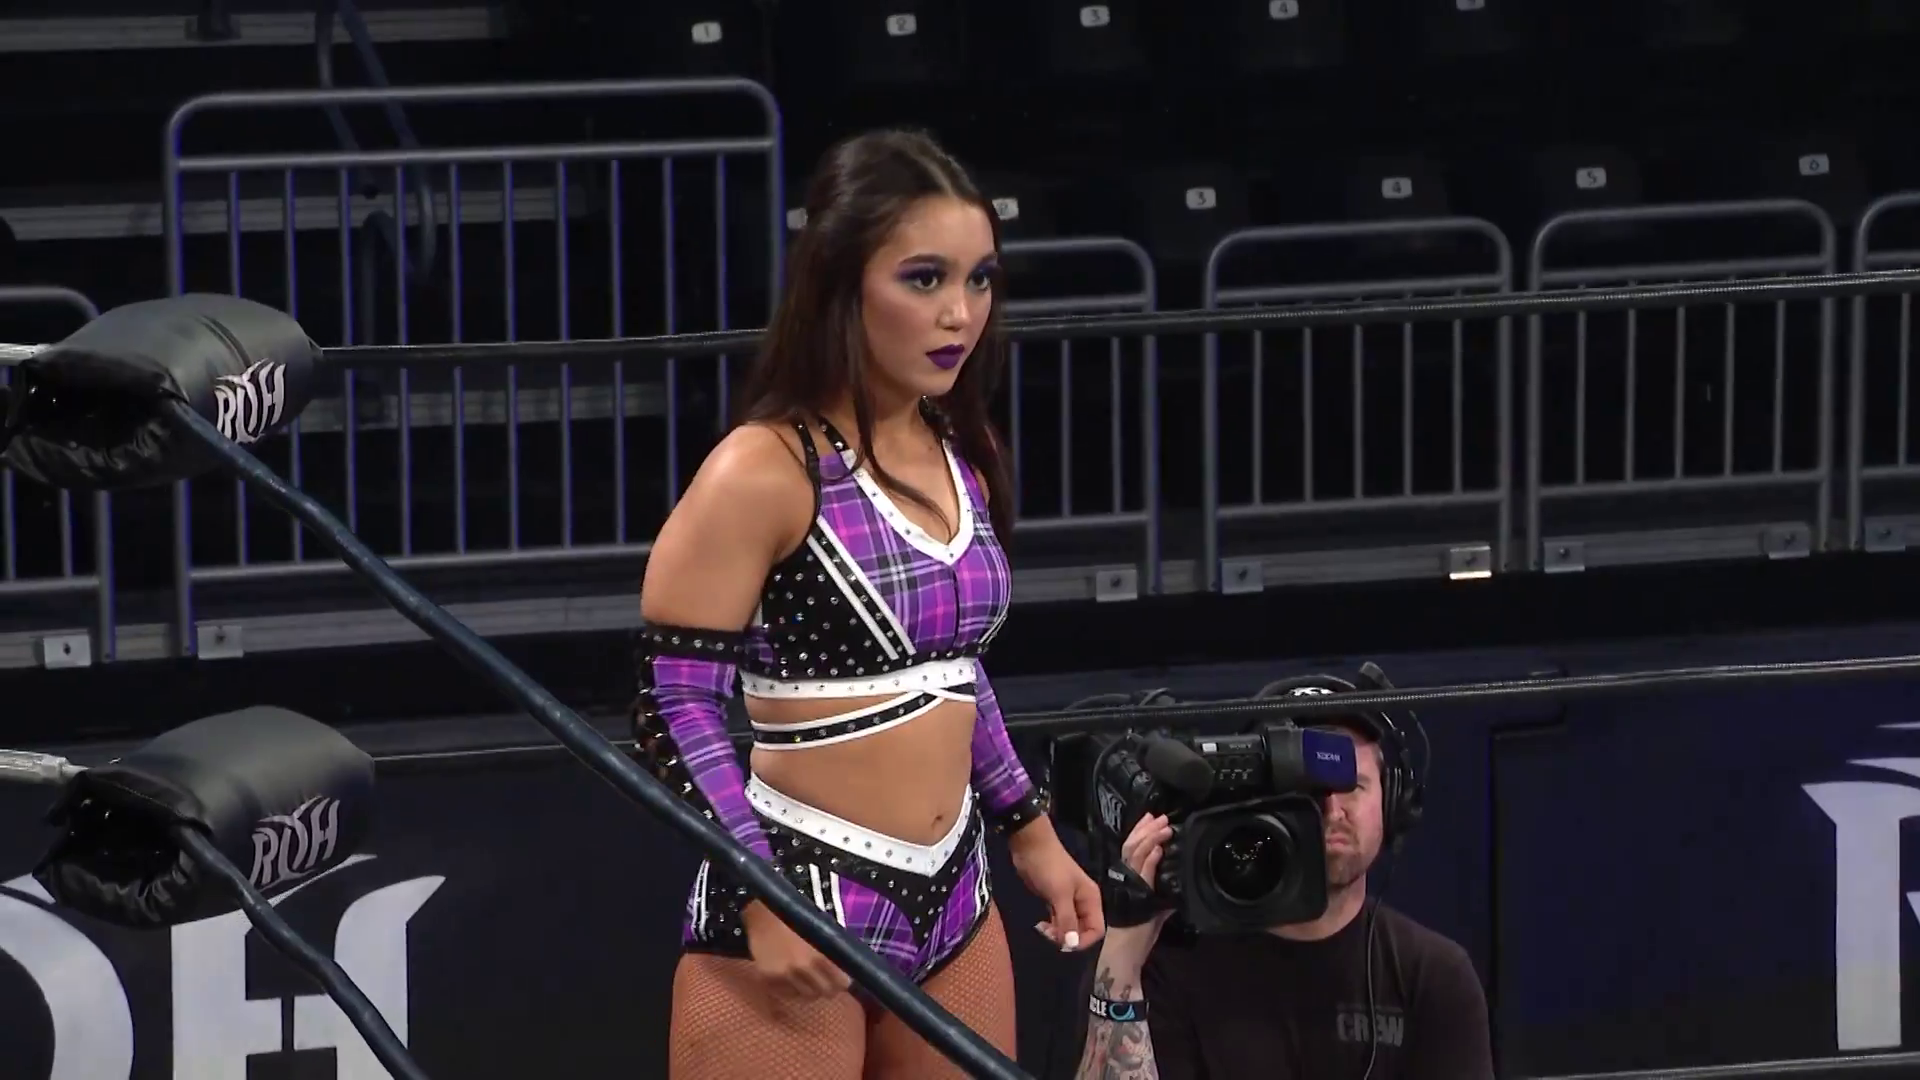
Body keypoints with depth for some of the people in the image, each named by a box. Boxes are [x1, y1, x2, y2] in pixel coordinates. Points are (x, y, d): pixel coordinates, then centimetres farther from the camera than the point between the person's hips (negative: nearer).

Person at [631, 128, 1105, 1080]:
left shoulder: (961, 456, 9)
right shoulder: (764, 472, -14)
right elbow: (674, 706, -14)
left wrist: (1030, 831, 22)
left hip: (951, 899, 8)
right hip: (799, 903, -7)